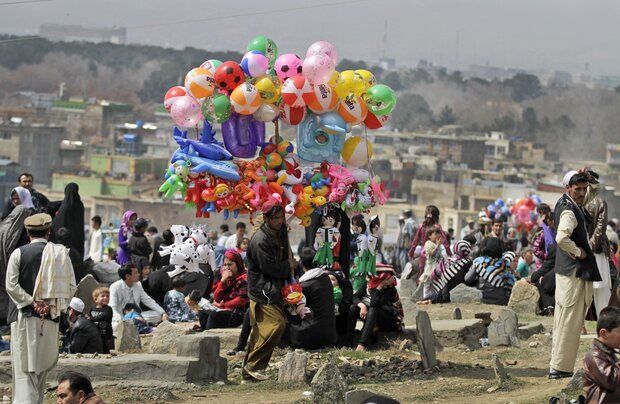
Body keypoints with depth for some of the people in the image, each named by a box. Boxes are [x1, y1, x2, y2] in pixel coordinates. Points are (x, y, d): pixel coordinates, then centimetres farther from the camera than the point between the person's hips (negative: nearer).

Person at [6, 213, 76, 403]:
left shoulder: (18, 253, -2)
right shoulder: (61, 253, 3)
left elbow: (11, 285, -10)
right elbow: (71, 286, -1)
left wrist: (33, 304, -9)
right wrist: (53, 305, 0)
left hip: (24, 317, -2)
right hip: (51, 318, 2)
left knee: (24, 368, -3)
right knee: (43, 365, 16)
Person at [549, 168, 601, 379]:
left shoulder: (574, 203, 11)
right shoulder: (568, 211, -19)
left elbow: (595, 189, 26)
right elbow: (562, 238, -36)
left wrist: (588, 177, 4)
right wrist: (578, 252, -19)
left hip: (565, 272, 10)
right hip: (575, 273, -10)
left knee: (564, 321, 13)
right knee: (570, 321, -6)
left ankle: (558, 366, 18)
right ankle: (560, 367, -4)